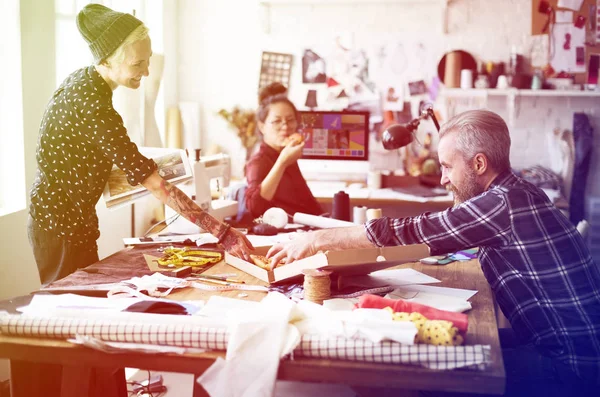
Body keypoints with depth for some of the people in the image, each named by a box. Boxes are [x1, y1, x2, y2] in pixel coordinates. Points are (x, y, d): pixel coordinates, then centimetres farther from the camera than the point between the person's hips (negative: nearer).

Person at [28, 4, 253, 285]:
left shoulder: (82, 79, 0)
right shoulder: (93, 106, -29)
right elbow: (157, 185, -32)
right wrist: (222, 232, -33)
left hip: (57, 217, 9)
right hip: (63, 227, -9)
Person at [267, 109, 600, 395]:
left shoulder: (505, 204, -21)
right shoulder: (513, 196, 7)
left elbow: (408, 230, -18)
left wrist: (317, 239, -10)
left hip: (573, 363, -8)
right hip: (563, 344, 8)